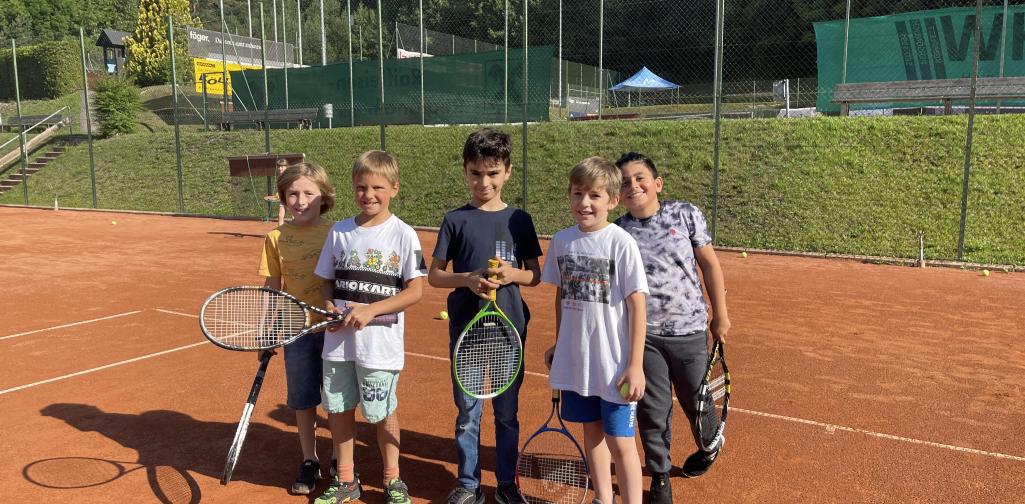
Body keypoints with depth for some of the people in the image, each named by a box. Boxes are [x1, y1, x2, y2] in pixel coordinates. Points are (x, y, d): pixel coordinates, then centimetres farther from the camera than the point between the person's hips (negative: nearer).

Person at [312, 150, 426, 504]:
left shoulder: (403, 234, -8)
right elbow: (327, 280, 11)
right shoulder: (339, 232, 4)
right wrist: (329, 307, -9)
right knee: (338, 409, 13)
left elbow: (415, 290, -10)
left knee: (382, 413, 9)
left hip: (380, 342, -4)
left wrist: (370, 310, -19)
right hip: (338, 340, 4)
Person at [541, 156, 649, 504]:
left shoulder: (621, 243, -12)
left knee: (620, 443, 2)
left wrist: (635, 365, -13)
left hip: (614, 365, -5)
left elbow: (637, 305, -12)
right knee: (591, 433, 19)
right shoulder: (561, 241, 2)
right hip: (575, 361, 5)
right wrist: (558, 345, 16)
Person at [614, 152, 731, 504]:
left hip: (689, 330, 0)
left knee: (695, 400, 17)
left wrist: (720, 315, 6)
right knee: (652, 408, 7)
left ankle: (710, 444, 51)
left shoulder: (685, 215, -5)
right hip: (643, 336, 0)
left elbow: (709, 264, 3)